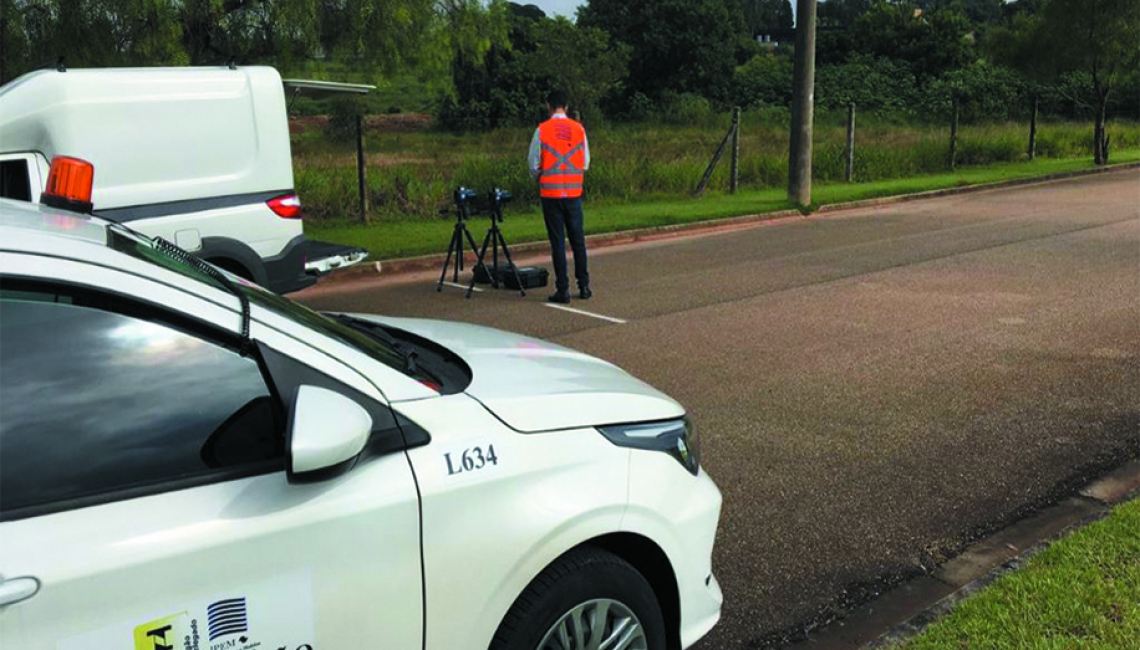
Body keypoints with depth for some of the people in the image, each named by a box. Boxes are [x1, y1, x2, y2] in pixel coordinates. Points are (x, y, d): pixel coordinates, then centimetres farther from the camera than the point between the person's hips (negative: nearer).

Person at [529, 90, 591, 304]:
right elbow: (586, 163, 6)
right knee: (578, 240, 11)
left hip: (550, 192, -2)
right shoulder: (579, 129, 1)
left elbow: (533, 163, -2)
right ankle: (584, 286, 14)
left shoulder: (542, 129, -6)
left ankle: (563, 290, 2)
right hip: (574, 191, 2)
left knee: (557, 242, 1)